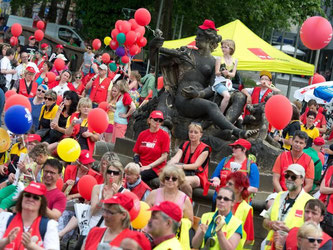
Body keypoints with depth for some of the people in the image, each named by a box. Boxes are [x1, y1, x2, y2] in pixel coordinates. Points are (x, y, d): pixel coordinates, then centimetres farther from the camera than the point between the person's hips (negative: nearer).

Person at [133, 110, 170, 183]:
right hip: (141, 166, 4)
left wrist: (149, 166, -12)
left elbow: (164, 157, -5)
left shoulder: (164, 135, 0)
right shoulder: (143, 134, 12)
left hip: (155, 168, -4)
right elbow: (136, 153, 16)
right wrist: (137, 161, -6)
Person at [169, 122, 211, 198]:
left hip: (198, 177, -4)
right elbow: (176, 158, -7)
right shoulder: (184, 145, 11)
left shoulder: (205, 149, -4)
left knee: (184, 181, -38)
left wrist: (181, 166, -33)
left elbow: (196, 165, -16)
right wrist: (169, 165, -31)